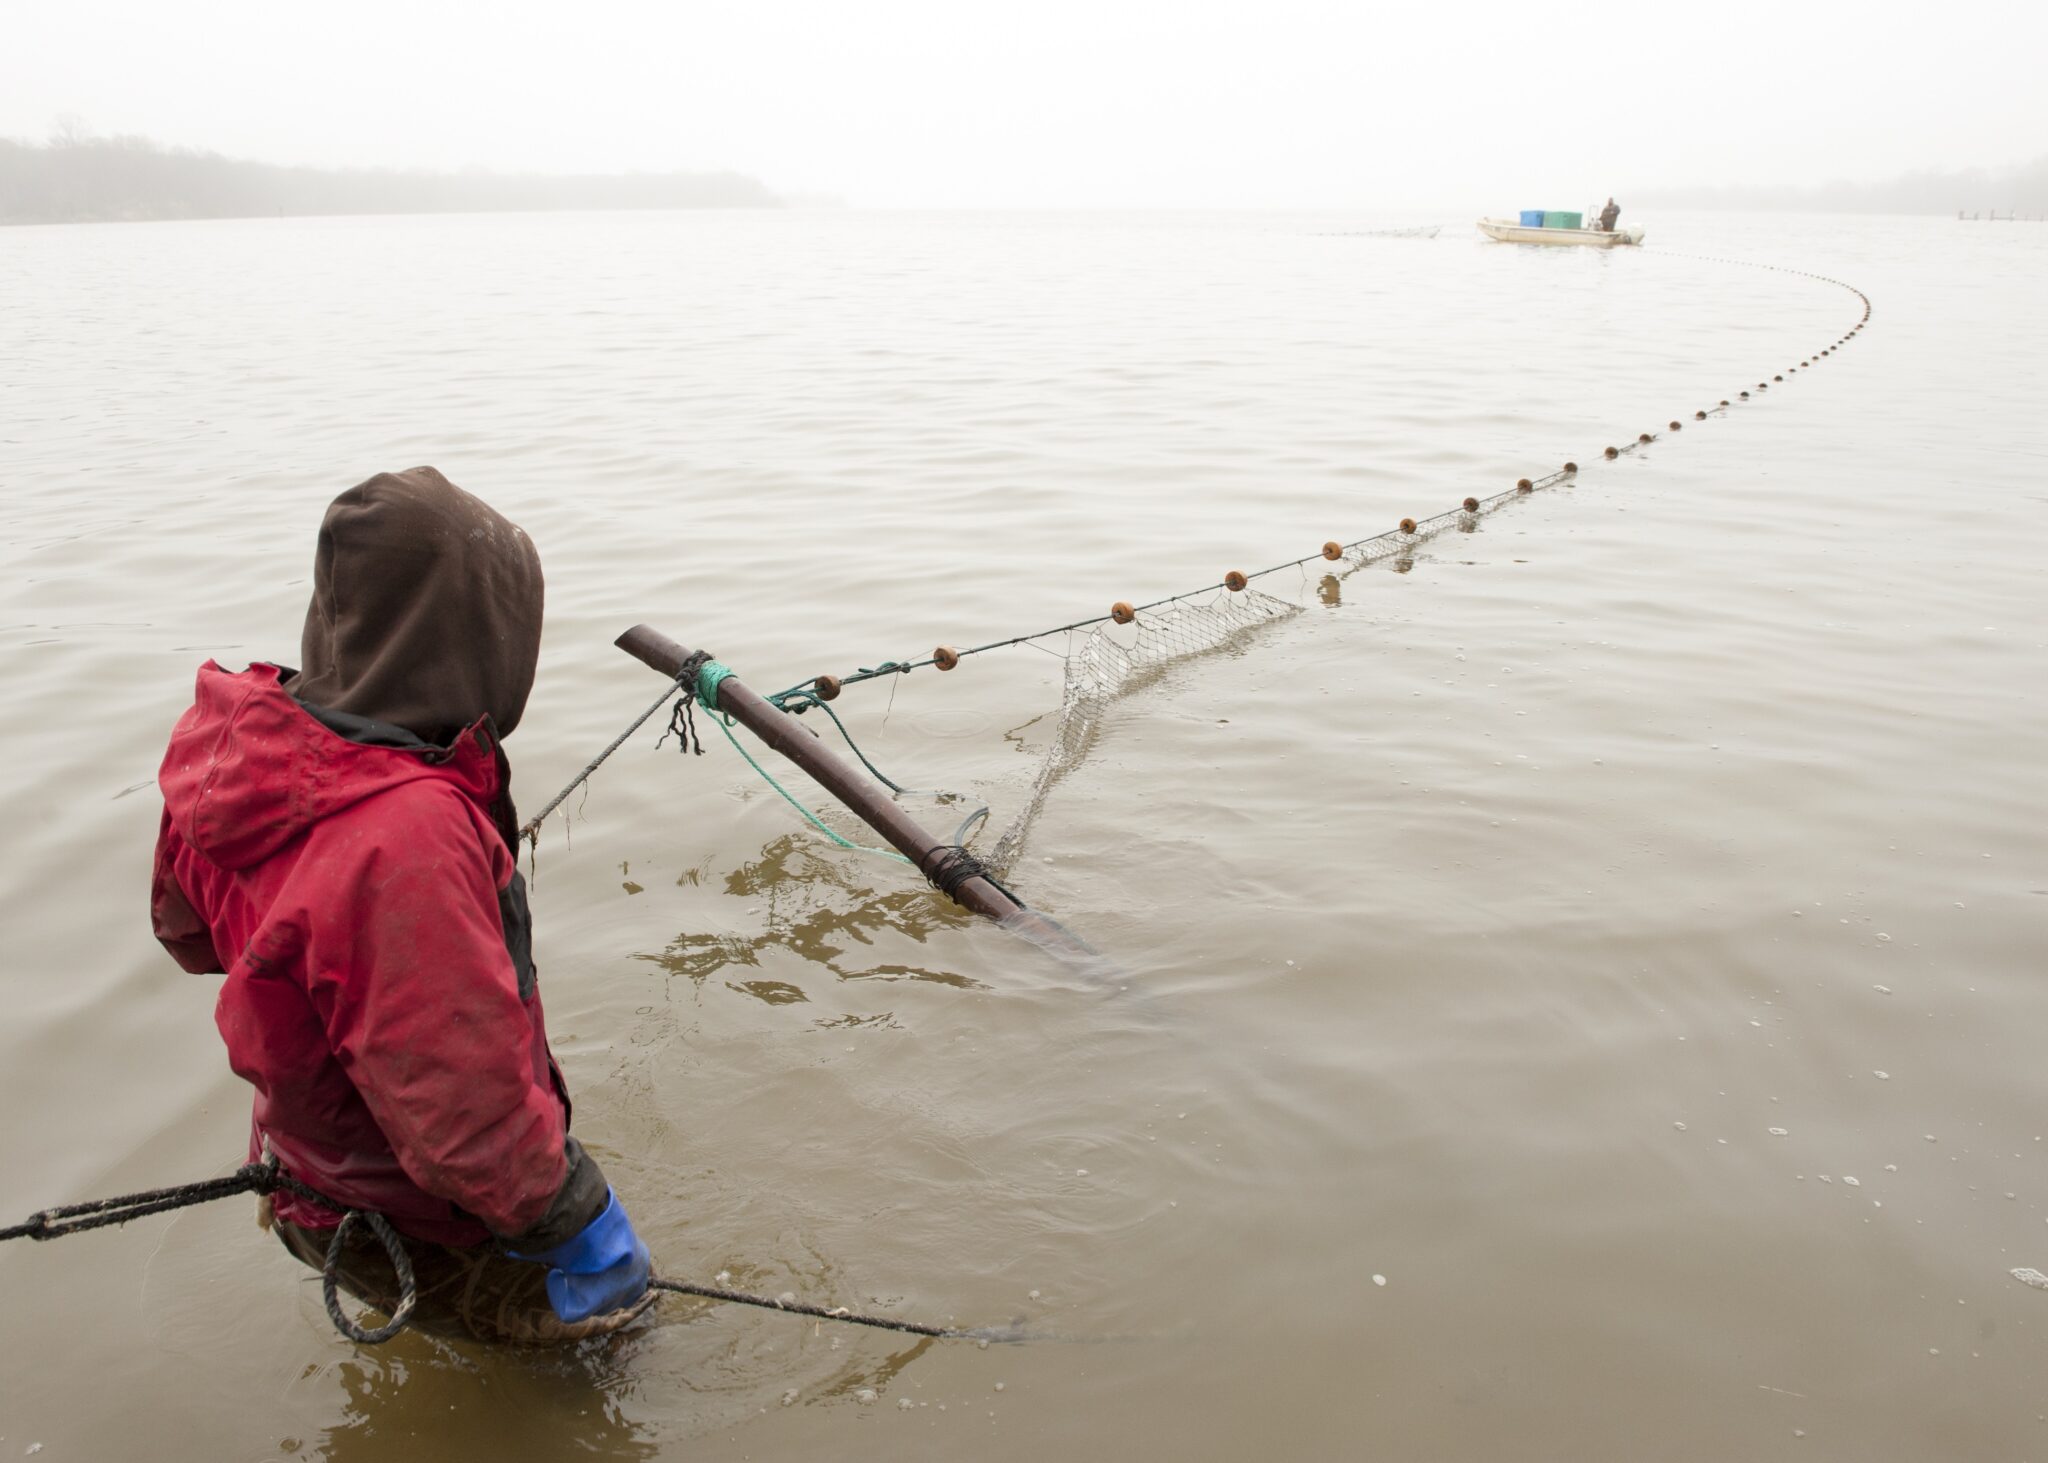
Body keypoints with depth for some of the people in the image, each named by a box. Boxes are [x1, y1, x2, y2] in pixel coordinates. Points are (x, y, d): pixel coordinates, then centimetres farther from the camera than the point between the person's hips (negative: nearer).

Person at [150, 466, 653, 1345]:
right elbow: (468, 1126, -35)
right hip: (416, 1232, -8)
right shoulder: (407, 837, -41)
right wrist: (577, 1221, -20)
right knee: (607, 1312, 16)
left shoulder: (230, 744, -13)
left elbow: (186, 927, 8)